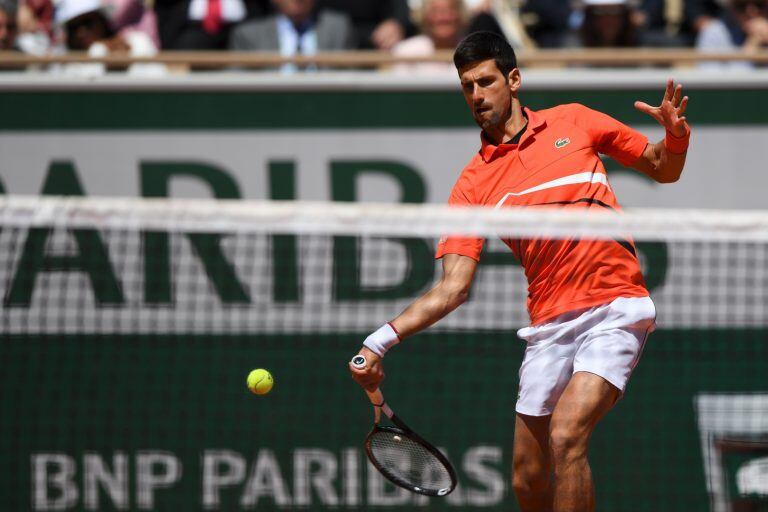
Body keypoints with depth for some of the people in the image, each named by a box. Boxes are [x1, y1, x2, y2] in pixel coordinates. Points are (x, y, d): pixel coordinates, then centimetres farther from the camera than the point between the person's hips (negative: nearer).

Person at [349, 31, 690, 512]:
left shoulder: (573, 121, 6)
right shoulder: (473, 184, 7)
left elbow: (664, 169, 14)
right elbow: (453, 287, 0)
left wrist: (675, 135, -9)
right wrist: (384, 339, -14)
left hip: (614, 309, -3)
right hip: (549, 324, 4)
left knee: (565, 436, -23)